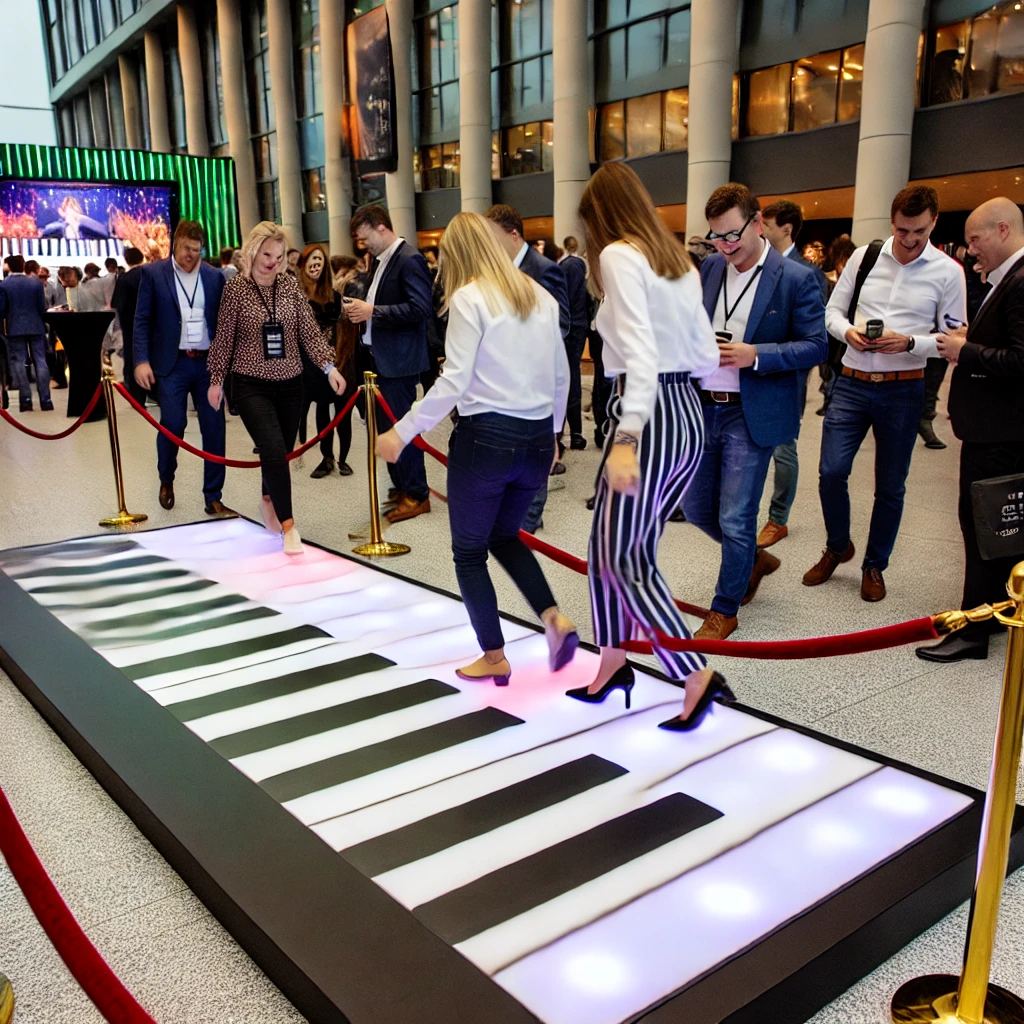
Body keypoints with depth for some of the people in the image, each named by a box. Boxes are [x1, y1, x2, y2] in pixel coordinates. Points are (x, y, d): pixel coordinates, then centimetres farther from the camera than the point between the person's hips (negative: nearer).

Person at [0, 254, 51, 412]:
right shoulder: (36, 283, -4)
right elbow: (42, 307, -2)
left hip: (15, 328, -1)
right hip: (36, 326, 1)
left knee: (19, 362, 5)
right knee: (40, 360, 3)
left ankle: (26, 399, 2)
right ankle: (45, 399, -1)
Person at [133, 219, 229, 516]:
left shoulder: (215, 277, 7)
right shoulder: (152, 273, 1)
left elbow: (222, 321, 9)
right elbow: (142, 321, -2)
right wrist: (142, 361, -12)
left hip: (208, 362, 3)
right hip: (172, 363, -2)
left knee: (214, 428, 1)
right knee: (172, 425, -4)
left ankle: (213, 498, 10)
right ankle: (166, 480, 25)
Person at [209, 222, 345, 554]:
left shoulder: (290, 285, 2)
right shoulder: (235, 288, -5)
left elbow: (310, 331, -1)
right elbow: (224, 338, 0)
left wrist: (328, 365, -14)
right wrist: (216, 380, 4)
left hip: (290, 384, 4)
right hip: (252, 386, -4)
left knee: (281, 453, 13)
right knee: (274, 452, -16)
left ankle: (269, 501, 42)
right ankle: (288, 526, -7)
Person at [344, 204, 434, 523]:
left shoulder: (409, 260, -13)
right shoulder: (379, 260, 14)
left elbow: (421, 307, -22)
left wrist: (372, 311, -20)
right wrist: (360, 308, 1)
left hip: (399, 360, -9)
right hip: (380, 356, 9)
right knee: (387, 425, 14)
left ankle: (417, 495, 7)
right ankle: (401, 487, 26)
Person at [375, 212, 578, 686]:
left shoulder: (469, 297, -8)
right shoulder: (539, 295, 10)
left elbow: (454, 381, -16)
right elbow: (561, 375, 13)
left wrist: (402, 432, -10)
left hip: (486, 436, -6)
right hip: (536, 439, 7)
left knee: (469, 552, 11)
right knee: (503, 536, 25)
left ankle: (494, 658, 19)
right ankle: (554, 620, 8)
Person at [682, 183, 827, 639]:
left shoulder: (796, 278, -9)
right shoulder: (709, 269, 7)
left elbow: (816, 346, -9)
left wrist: (755, 355, -21)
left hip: (751, 415, -6)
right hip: (703, 408, 6)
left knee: (735, 519, -2)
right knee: (696, 507, 14)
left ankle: (725, 610, 18)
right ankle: (755, 559, 41)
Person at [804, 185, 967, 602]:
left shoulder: (947, 272, -2)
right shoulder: (864, 257, 3)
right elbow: (833, 310, 10)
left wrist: (909, 343, -19)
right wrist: (848, 331, -12)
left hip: (903, 390, -1)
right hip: (852, 382, 1)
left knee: (890, 486, 8)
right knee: (831, 473, -4)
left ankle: (874, 566, 27)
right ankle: (837, 547, 23)